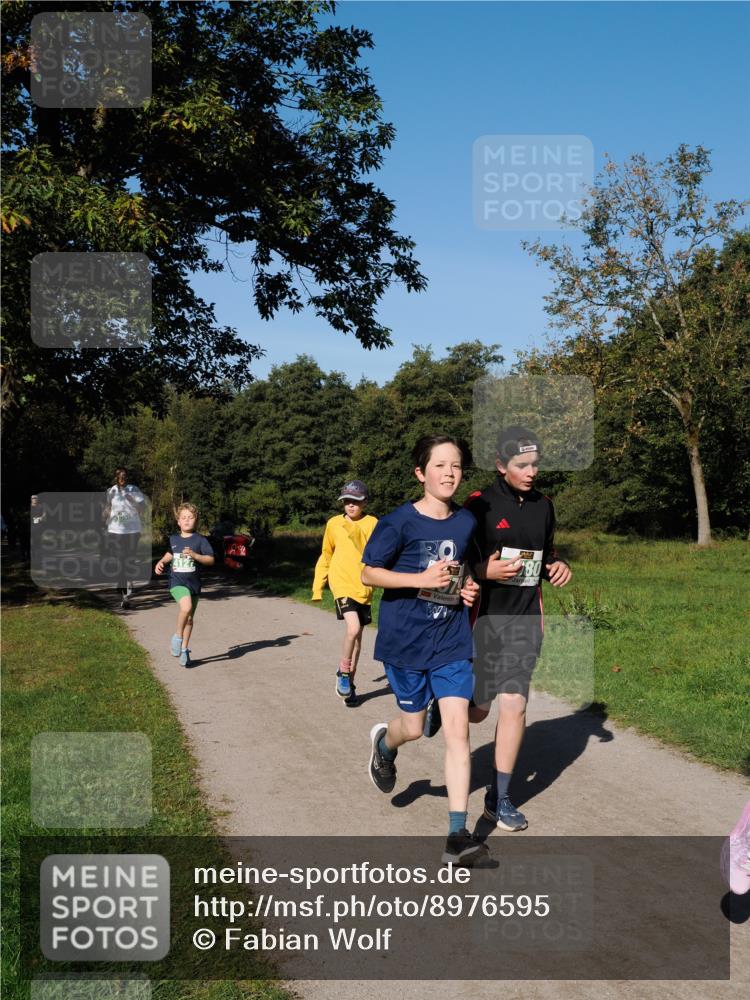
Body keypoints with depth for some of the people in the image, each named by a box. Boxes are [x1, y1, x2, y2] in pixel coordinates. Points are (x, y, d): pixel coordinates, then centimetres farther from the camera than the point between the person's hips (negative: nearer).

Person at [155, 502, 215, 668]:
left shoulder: (200, 540, -3)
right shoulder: (173, 539, 6)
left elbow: (211, 559, -8)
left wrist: (194, 555, -21)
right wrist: (161, 562, 11)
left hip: (194, 583, 1)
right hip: (177, 581, -1)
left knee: (189, 618, 11)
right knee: (186, 607, -28)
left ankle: (184, 649, 27)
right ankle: (177, 637, -7)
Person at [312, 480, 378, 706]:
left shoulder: (372, 524, 0)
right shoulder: (334, 524, 4)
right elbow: (326, 556, 15)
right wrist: (317, 585, 13)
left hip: (364, 587, 2)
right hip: (342, 583, -1)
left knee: (357, 636, 11)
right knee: (353, 628, -21)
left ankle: (350, 682, 27)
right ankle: (343, 671, 2)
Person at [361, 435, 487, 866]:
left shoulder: (467, 522, 3)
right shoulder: (400, 522, -11)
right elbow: (368, 573, -9)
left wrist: (470, 588, -2)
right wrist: (422, 579, -21)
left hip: (452, 641, 3)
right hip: (406, 638, -3)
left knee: (458, 730, -6)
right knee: (414, 726, 11)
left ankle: (458, 835, -3)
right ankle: (384, 743, 50)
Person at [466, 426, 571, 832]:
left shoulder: (543, 505, 9)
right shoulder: (479, 505, -8)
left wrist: (557, 566, 2)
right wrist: (485, 571, -22)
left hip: (525, 618, 4)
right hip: (484, 615, -3)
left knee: (514, 705, -3)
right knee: (476, 709, 6)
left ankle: (499, 798, 8)